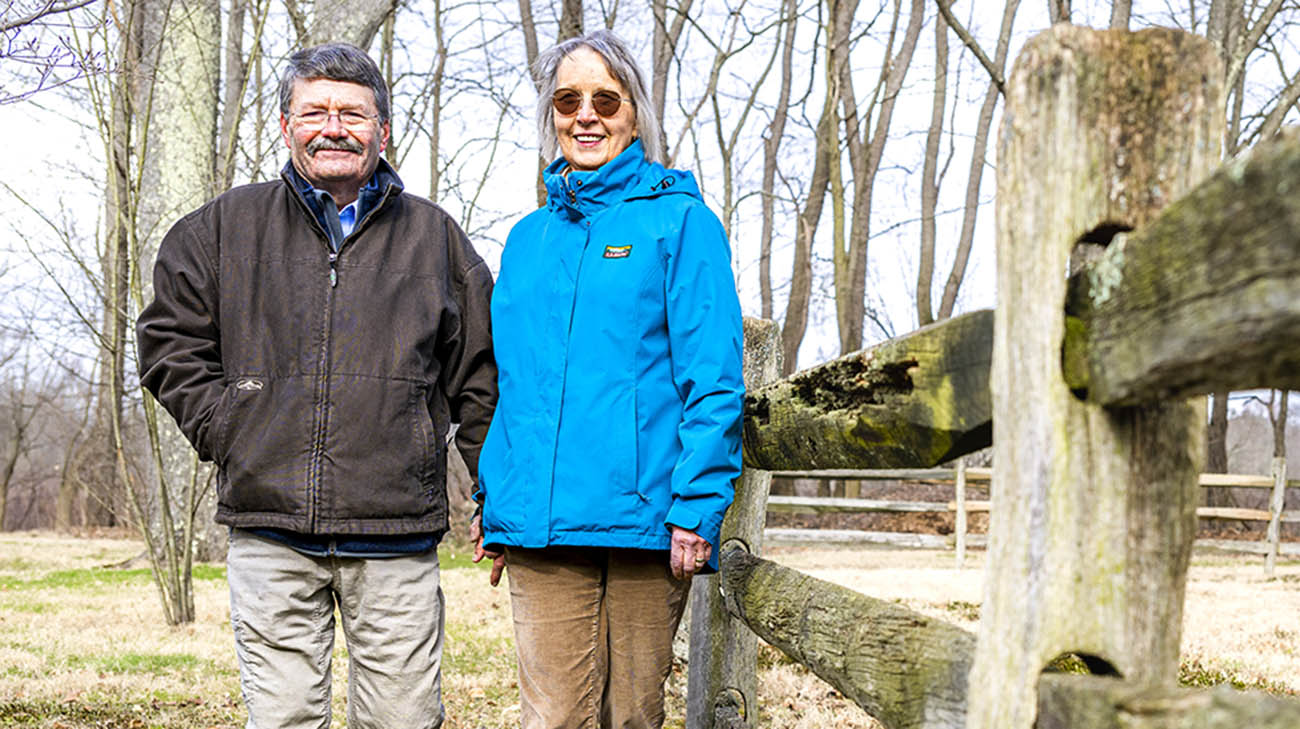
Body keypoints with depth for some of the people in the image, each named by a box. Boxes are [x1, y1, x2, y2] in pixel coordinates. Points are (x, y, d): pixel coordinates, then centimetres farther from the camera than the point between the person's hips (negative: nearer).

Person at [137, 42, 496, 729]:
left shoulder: (434, 236, 10)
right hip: (269, 530, 1)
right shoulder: (228, 226, 10)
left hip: (396, 539, 0)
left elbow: (480, 375, 12)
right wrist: (222, 428, 3)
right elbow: (169, 338, 16)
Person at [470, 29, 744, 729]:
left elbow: (713, 380, -5)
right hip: (539, 521, 4)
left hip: (642, 515, -3)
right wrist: (491, 501, 13)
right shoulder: (528, 238, 17)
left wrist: (696, 507, -13)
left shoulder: (678, 220, 3)